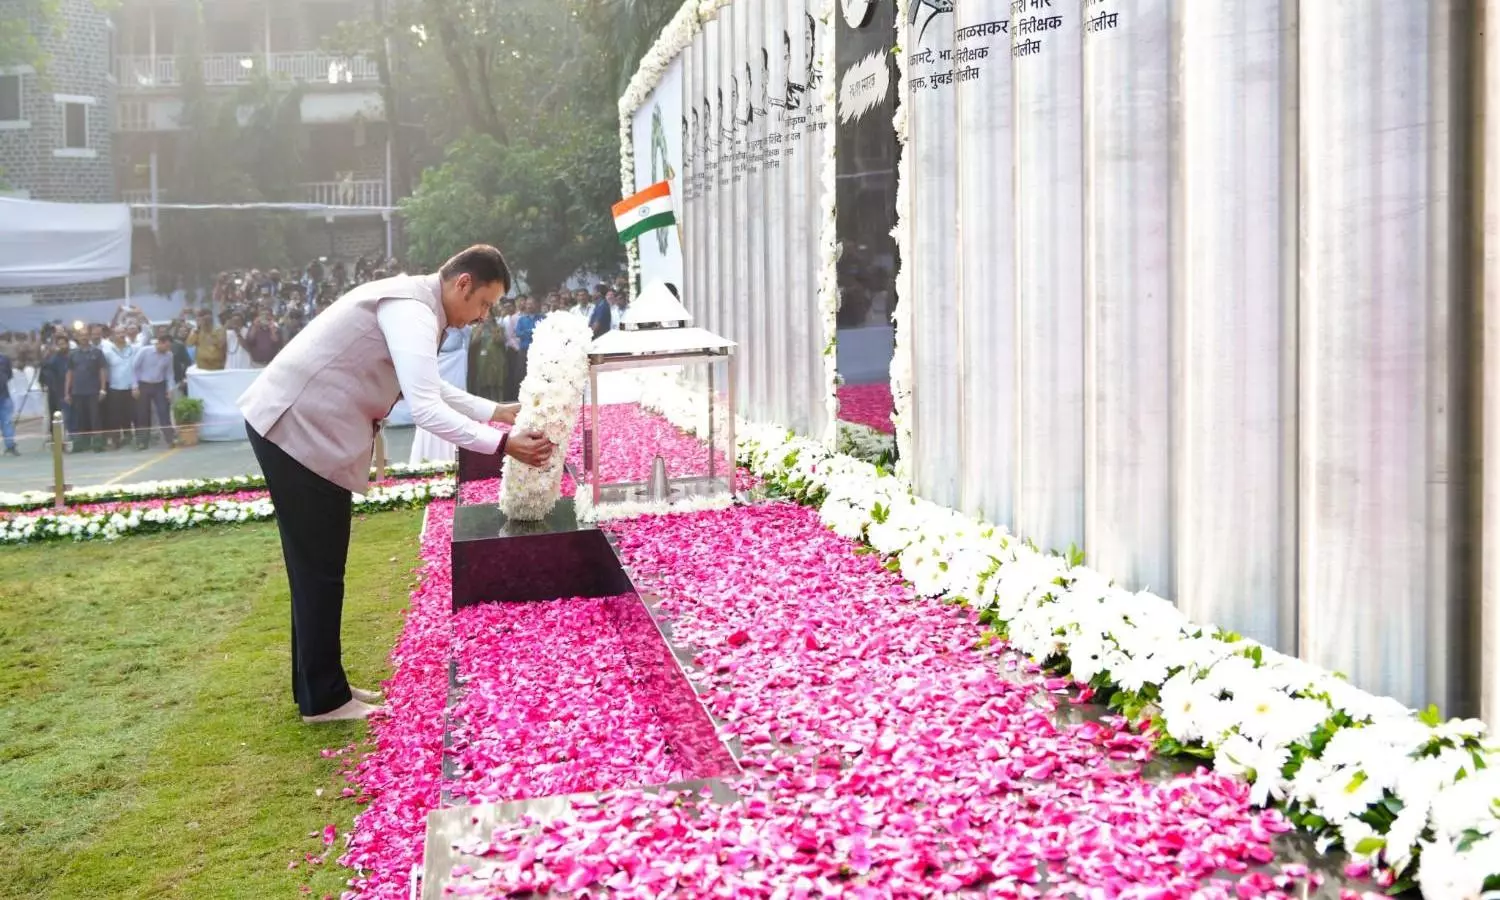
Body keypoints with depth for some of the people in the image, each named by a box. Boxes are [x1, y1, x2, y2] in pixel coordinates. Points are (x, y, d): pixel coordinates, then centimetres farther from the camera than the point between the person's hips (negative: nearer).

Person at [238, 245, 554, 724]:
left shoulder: (414, 301, 12)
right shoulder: (411, 309, -20)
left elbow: (431, 387, 23)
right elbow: (426, 409, -30)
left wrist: (497, 412, 17)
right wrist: (502, 444, -31)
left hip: (308, 427, 11)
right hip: (296, 428, -11)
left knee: (319, 565, 15)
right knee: (319, 569, -2)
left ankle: (319, 686, 25)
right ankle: (323, 700, 8)